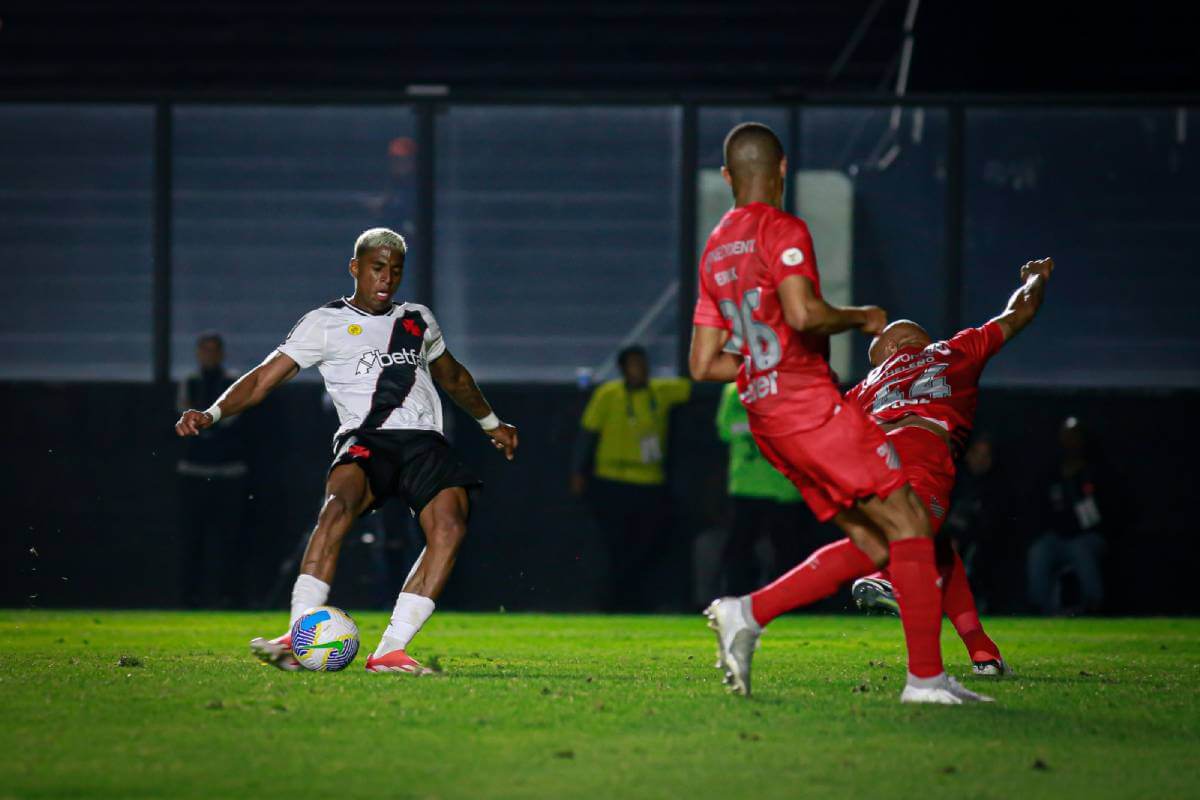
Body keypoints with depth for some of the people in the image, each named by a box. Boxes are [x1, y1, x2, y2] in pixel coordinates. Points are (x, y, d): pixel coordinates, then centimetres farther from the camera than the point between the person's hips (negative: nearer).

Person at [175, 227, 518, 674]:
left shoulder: (418, 320, 23)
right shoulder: (326, 323, 10)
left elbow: (453, 377, 41)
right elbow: (262, 381, 4)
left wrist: (491, 423, 49)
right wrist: (212, 413, -12)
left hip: (423, 439, 4)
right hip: (364, 439, -4)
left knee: (450, 524, -26)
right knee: (339, 504, -36)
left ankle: (391, 651, -28)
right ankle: (298, 641, -39)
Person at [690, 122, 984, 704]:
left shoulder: (715, 252, 17)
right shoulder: (782, 231, -8)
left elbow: (703, 365, 17)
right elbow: (802, 312, -25)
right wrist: (861, 319, -7)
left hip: (765, 414, 9)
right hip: (811, 406, -9)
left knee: (871, 544, 10)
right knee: (908, 524, -6)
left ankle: (747, 614, -1)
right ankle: (927, 677, -11)